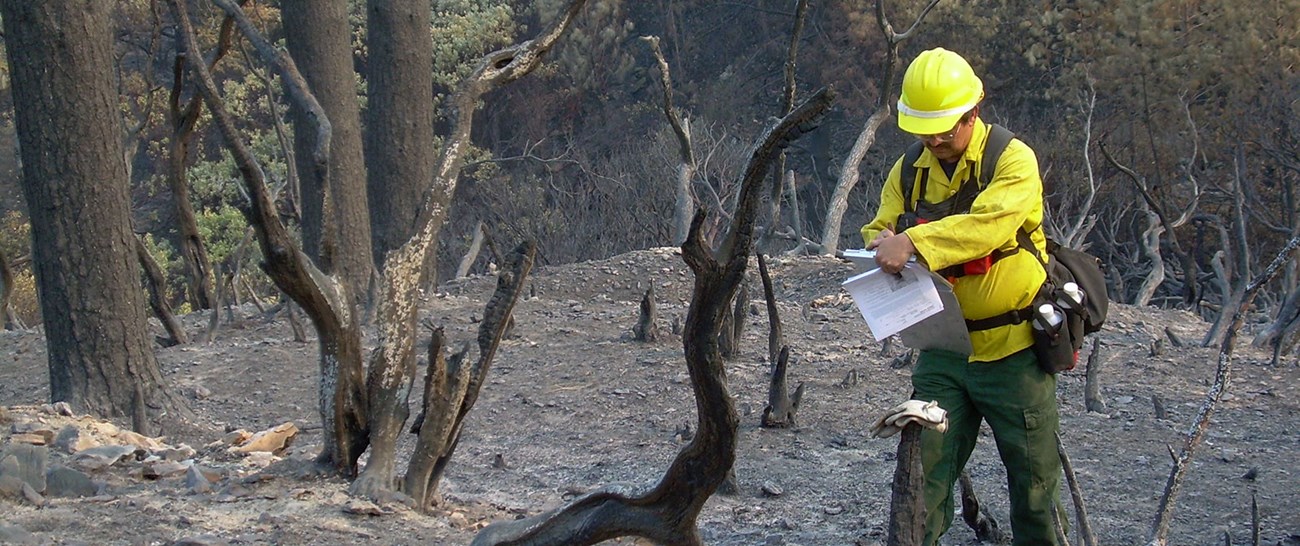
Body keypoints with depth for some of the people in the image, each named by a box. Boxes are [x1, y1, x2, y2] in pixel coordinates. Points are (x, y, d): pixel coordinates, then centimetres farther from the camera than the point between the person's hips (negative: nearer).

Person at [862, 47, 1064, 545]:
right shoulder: (909, 172, 6)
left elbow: (990, 223, -29)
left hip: (1013, 350, -4)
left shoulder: (1012, 160, -11)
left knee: (1033, 481, 7)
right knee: (922, 477, -2)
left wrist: (916, 242, -41)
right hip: (943, 350, 4)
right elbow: (879, 232, 1)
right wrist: (882, 246, -24)